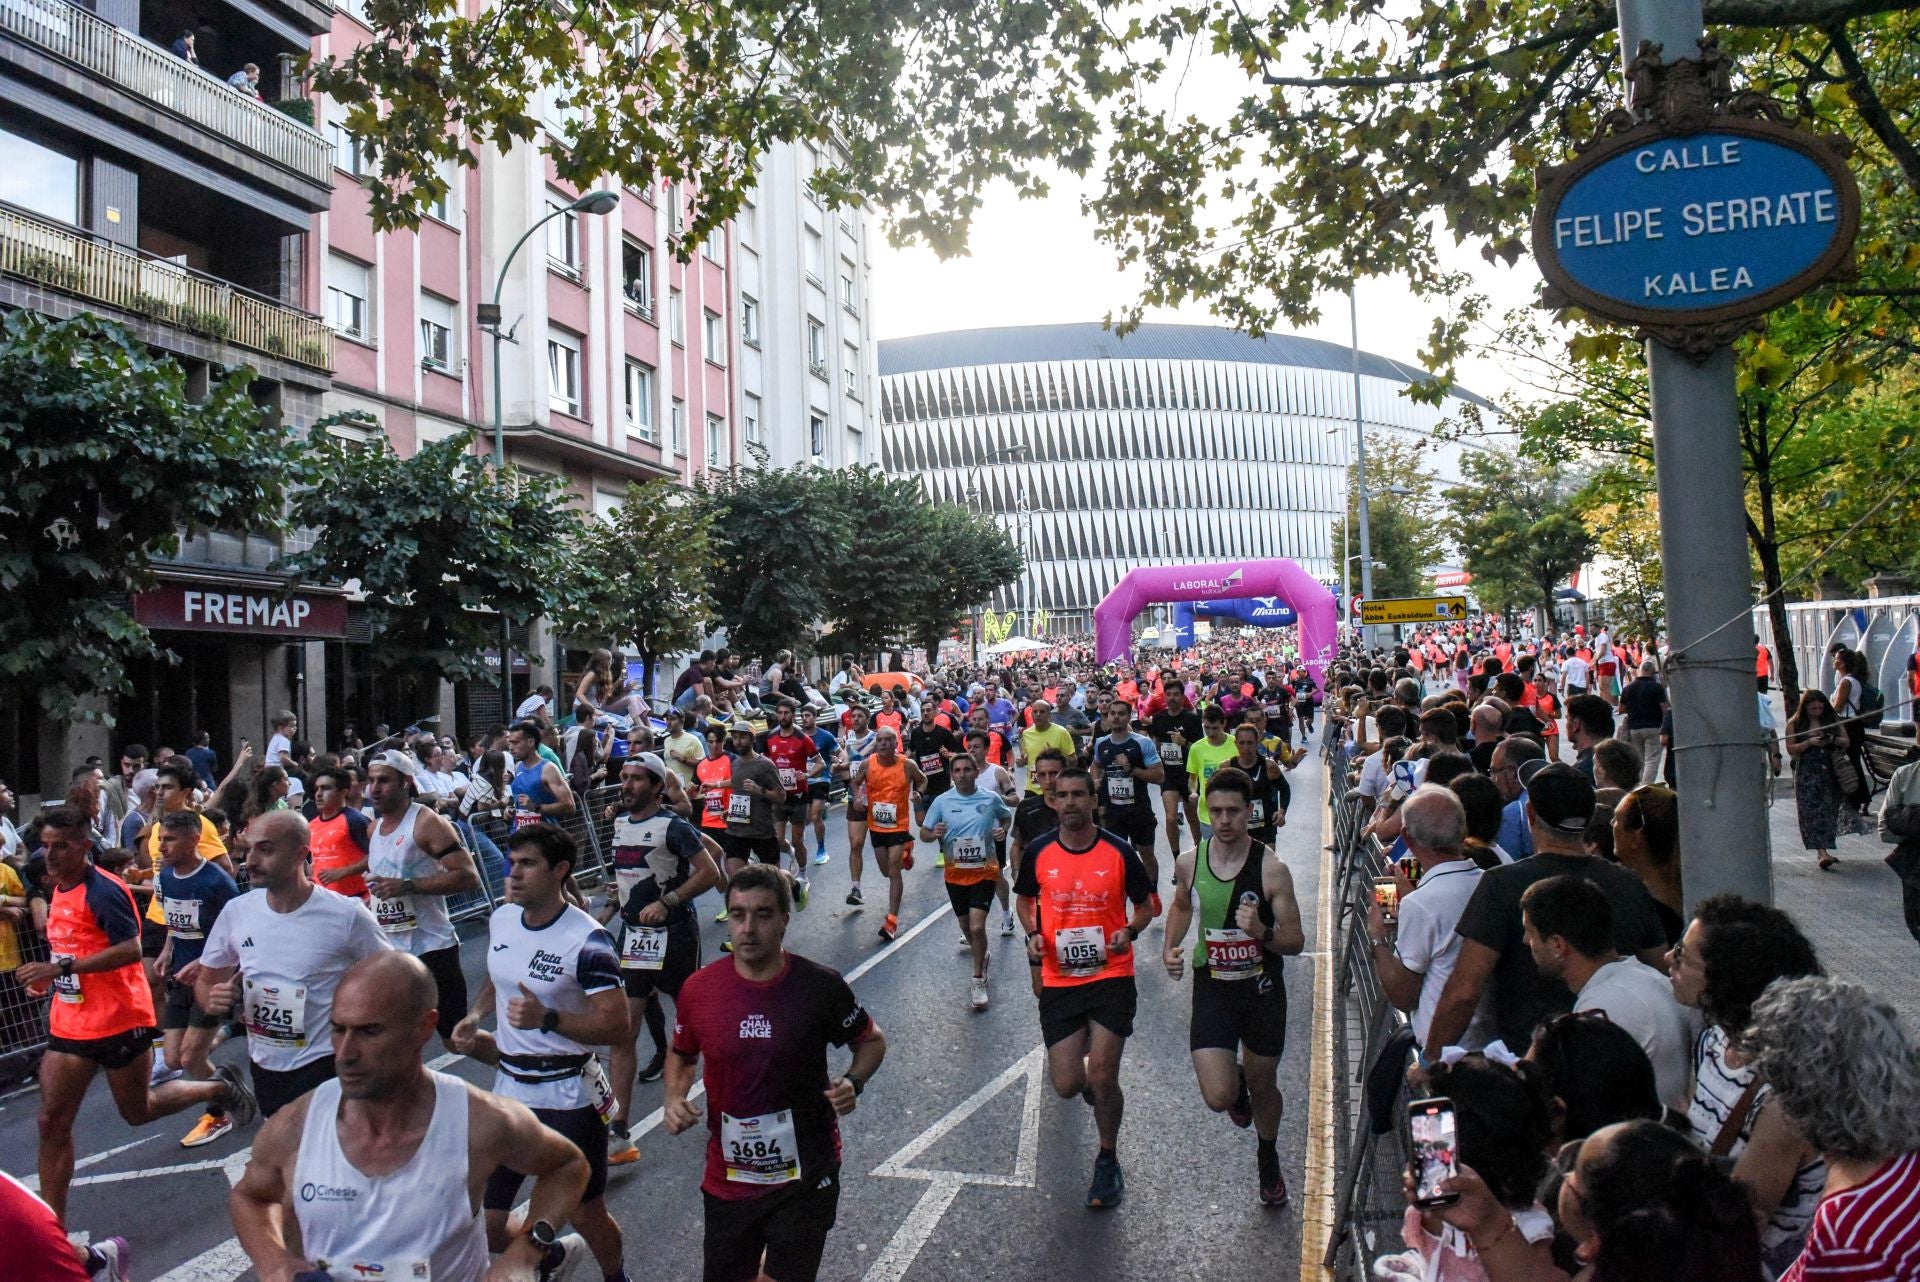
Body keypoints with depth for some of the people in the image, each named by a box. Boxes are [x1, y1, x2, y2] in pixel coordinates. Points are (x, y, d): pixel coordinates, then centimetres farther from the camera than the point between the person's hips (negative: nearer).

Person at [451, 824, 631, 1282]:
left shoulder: (586, 939, -20)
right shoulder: (500, 920, 2)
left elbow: (618, 1025, -23)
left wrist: (547, 1019, -33)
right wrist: (473, 1015, 5)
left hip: (568, 1096, -6)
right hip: (509, 1089, 6)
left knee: (585, 1216, 8)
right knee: (485, 1226, 11)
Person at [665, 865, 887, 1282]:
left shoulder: (821, 986, -13)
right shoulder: (698, 990, -8)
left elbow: (872, 1041, 3)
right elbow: (682, 1055, 12)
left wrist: (853, 1083, -15)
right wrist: (675, 1098, -7)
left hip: (805, 1178, -2)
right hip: (727, 1180, 3)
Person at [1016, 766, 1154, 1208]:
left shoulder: (1119, 852, -6)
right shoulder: (1039, 853, -1)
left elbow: (1144, 906, 7)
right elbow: (1024, 899, 16)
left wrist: (1129, 931, -13)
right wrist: (1033, 935, -3)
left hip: (1112, 977, -2)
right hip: (1059, 981, 2)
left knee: (1101, 1077, -9)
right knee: (1067, 1085, 1)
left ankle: (1108, 1160, 19)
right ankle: (1089, 1077, 41)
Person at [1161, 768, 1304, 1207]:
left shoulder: (1271, 869, -16)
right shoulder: (1189, 862, -8)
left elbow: (1295, 941, -11)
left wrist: (1262, 932, -32)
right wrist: (1170, 946, -1)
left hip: (1263, 990, -1)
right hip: (1212, 990, 1)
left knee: (1263, 1085, 17)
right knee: (1218, 1097, -11)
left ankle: (1268, 1158, 48)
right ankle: (1236, 1081, 29)